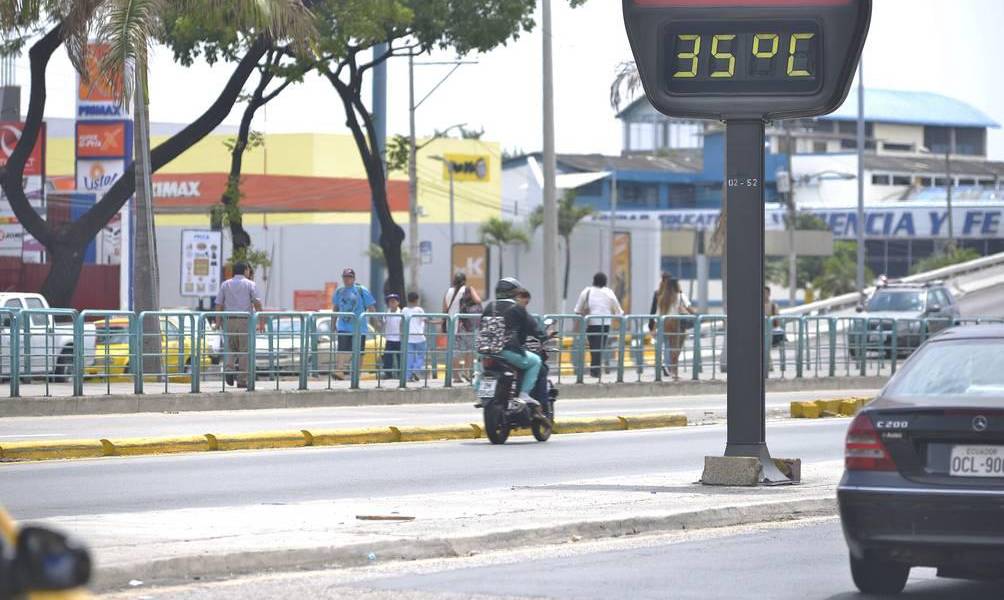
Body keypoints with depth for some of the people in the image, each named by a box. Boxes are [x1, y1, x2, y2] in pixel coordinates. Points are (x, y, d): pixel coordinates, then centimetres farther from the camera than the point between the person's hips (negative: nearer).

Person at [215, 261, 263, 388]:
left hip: (229, 320, 2)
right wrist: (261, 322, -4)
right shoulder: (250, 284, 3)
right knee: (244, 350, 2)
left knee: (231, 348, 14)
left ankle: (228, 369, -13)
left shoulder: (225, 284, 11)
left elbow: (219, 305, 6)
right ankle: (242, 380, 0)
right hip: (245, 320, -2)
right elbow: (257, 303, -6)